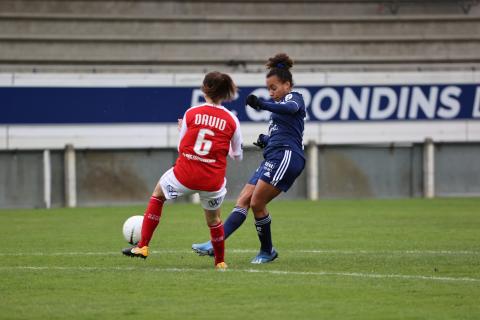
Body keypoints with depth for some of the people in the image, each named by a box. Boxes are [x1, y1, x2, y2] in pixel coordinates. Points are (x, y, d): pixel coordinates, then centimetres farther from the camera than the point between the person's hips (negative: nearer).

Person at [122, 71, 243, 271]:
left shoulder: (191, 114, -2)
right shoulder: (231, 120, -2)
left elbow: (181, 148, 6)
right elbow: (237, 155, 9)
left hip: (184, 175, 0)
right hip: (213, 181, 1)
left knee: (158, 194, 27)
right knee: (213, 219, 27)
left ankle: (142, 247, 24)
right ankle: (220, 262, 33)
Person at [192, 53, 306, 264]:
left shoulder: (294, 98, 0)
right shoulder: (280, 106, 27)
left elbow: (290, 108, -27)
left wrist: (262, 105, -45)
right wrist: (265, 140, 9)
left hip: (285, 156, -10)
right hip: (273, 159, 10)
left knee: (256, 203, -11)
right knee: (243, 200, -1)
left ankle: (267, 251, 4)